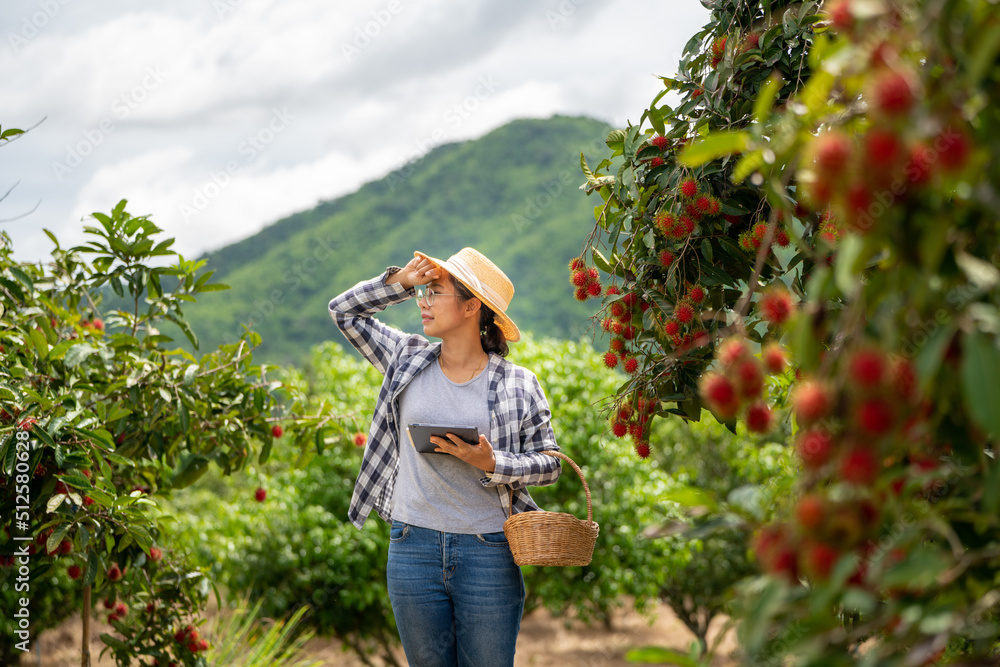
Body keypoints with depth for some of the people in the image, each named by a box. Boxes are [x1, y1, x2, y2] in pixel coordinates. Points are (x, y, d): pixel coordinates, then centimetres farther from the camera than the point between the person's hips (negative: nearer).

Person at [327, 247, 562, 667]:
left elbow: (549, 463, 0)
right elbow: (343, 310, 15)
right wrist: (401, 281, 3)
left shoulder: (518, 385, -1)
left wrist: (491, 463, -17)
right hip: (412, 549, 3)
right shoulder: (408, 359, 7)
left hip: (488, 553, -2)